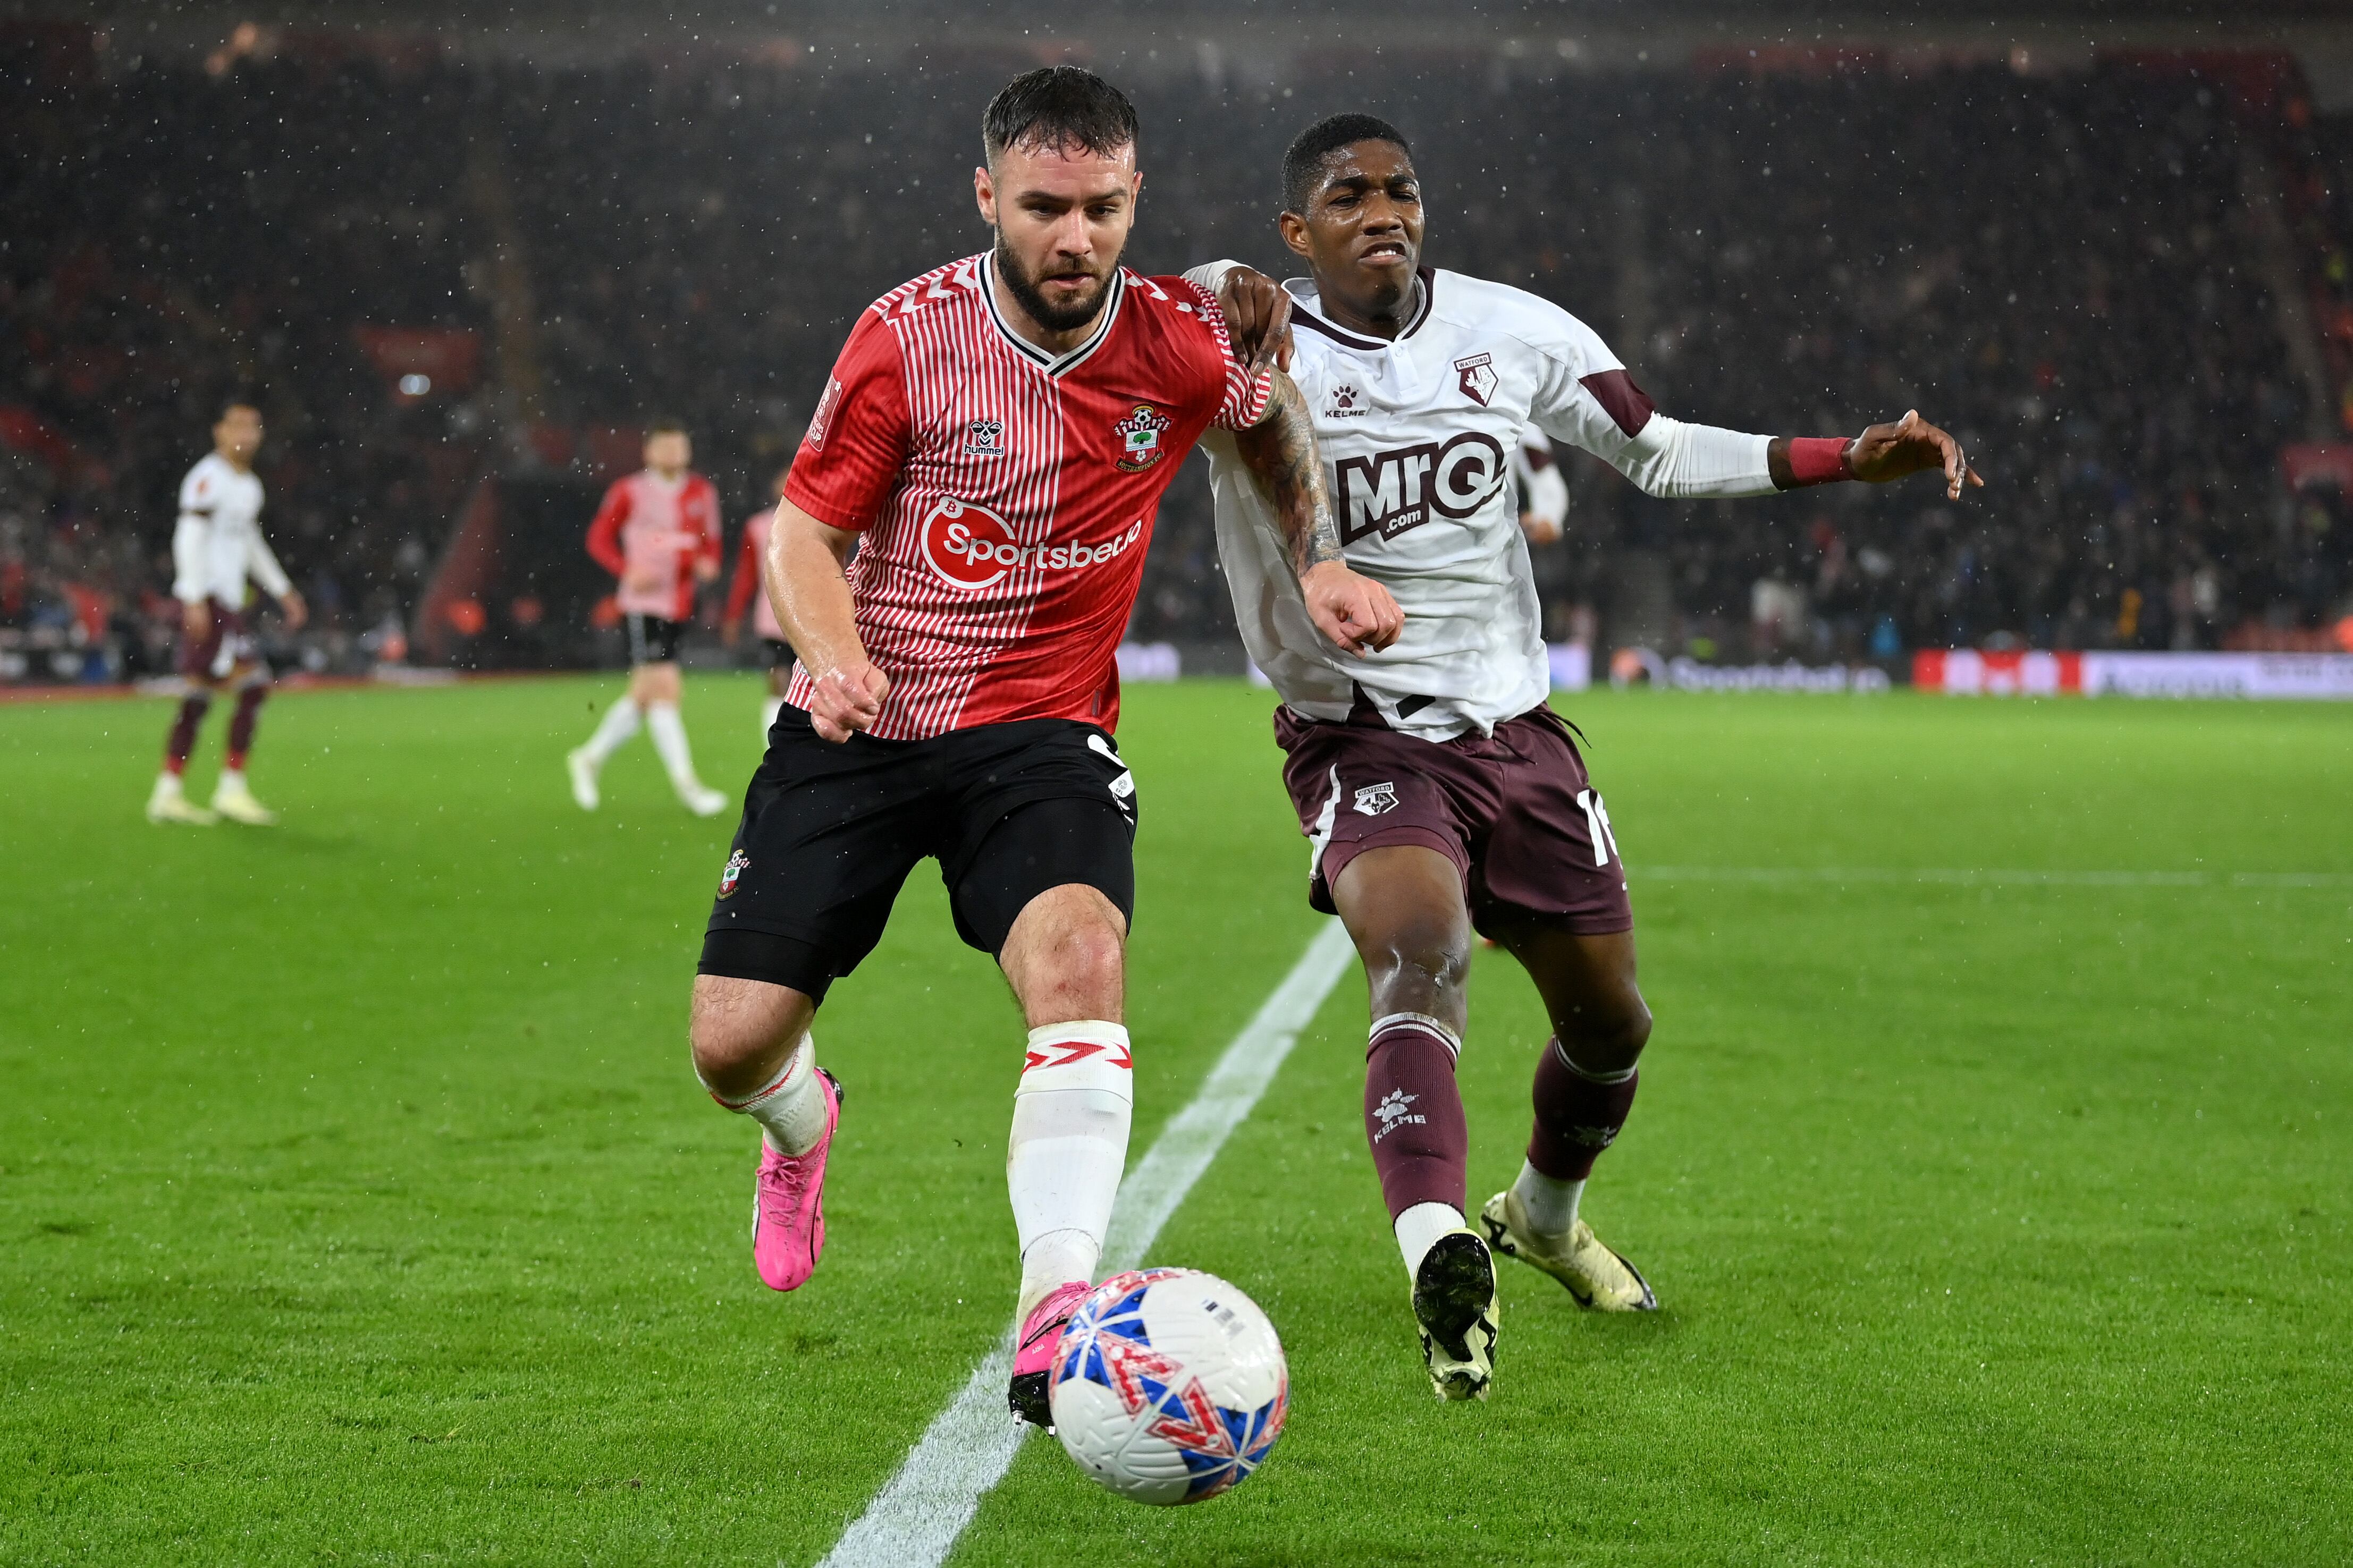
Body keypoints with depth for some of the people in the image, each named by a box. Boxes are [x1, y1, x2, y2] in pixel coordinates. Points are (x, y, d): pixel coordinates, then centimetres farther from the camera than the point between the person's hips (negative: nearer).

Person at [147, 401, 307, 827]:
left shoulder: (249, 485, 19)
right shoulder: (209, 479, -9)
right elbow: (189, 539, -15)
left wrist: (284, 592, 26)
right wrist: (196, 600, -22)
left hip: (228, 601, 9)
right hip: (208, 599, -9)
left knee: (198, 698, 6)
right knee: (253, 684, -15)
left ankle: (167, 794, 8)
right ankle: (232, 788, -11)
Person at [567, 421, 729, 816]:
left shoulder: (702, 493, 9)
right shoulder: (629, 493, -4)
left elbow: (710, 543, 18)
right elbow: (599, 538, 2)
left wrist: (708, 563, -4)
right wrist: (628, 571, -14)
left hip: (680, 606, 6)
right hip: (643, 604, -6)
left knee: (644, 696, 12)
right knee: (664, 688, -13)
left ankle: (590, 758, 31)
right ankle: (686, 783, -14)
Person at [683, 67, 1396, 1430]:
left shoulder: (1177, 343, -6)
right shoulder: (910, 336, -11)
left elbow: (1278, 411, 19)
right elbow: (804, 532, -3)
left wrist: (1319, 563, 11)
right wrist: (835, 653, -23)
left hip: (1043, 731, 0)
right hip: (864, 722, 0)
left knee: (1080, 954, -32)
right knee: (733, 1043, -3)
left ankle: (1058, 1310, -36)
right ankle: (805, 1124, 36)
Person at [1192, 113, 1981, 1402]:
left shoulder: (1510, 332, 1)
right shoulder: (1257, 340, -12)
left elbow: (1658, 452, 12)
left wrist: (1855, 461, 3)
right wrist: (1224, 305, -53)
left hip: (1514, 732, 5)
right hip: (1360, 742, -5)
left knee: (1611, 1025, 14)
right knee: (1421, 951, -34)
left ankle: (1544, 1216, 46)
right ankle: (1438, 1255, -51)